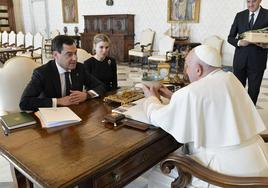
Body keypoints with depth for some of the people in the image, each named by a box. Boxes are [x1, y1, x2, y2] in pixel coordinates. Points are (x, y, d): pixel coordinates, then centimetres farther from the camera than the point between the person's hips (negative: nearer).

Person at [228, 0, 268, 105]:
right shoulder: (240, 15, 7)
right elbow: (230, 37, 7)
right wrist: (239, 42, -13)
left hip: (257, 61, -1)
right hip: (240, 59, 2)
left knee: (253, 91, 7)